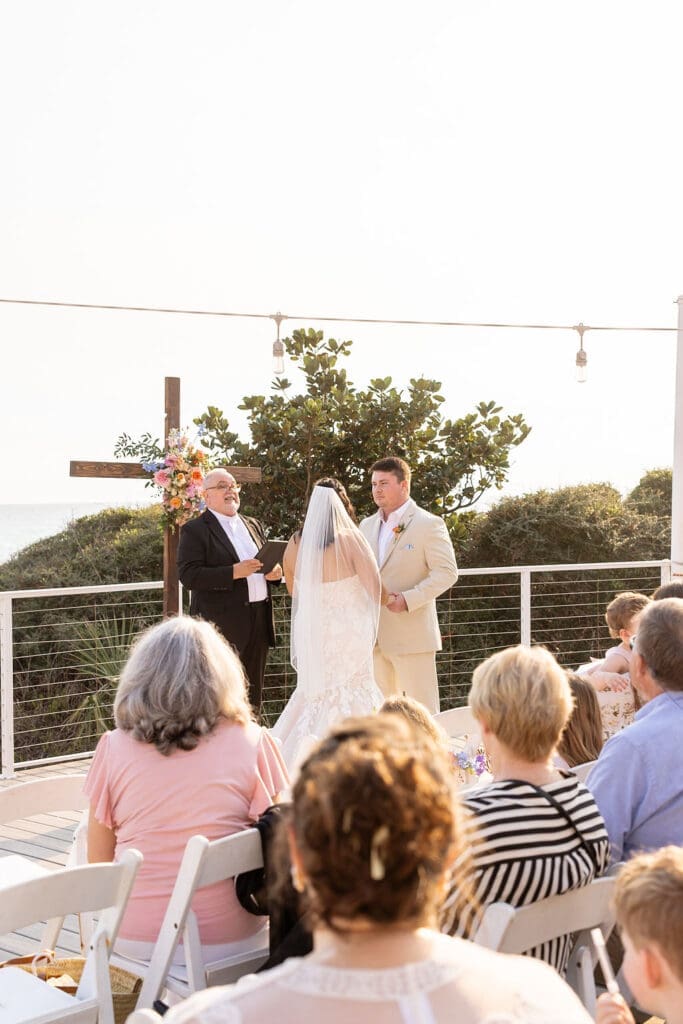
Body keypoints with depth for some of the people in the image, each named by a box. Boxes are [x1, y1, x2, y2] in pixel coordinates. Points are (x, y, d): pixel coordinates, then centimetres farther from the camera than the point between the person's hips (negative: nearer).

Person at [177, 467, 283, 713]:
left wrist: (275, 572, 2)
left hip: (258, 622, 7)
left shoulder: (253, 525, 17)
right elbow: (188, 575, -15)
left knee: (253, 692, 14)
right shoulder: (194, 530, -5)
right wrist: (234, 572, -24)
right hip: (223, 625, -7)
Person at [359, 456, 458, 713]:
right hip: (374, 634, 6)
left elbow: (447, 572, -11)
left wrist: (408, 599, -21)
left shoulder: (428, 524, -6)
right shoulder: (367, 525, 14)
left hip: (412, 634, -6)